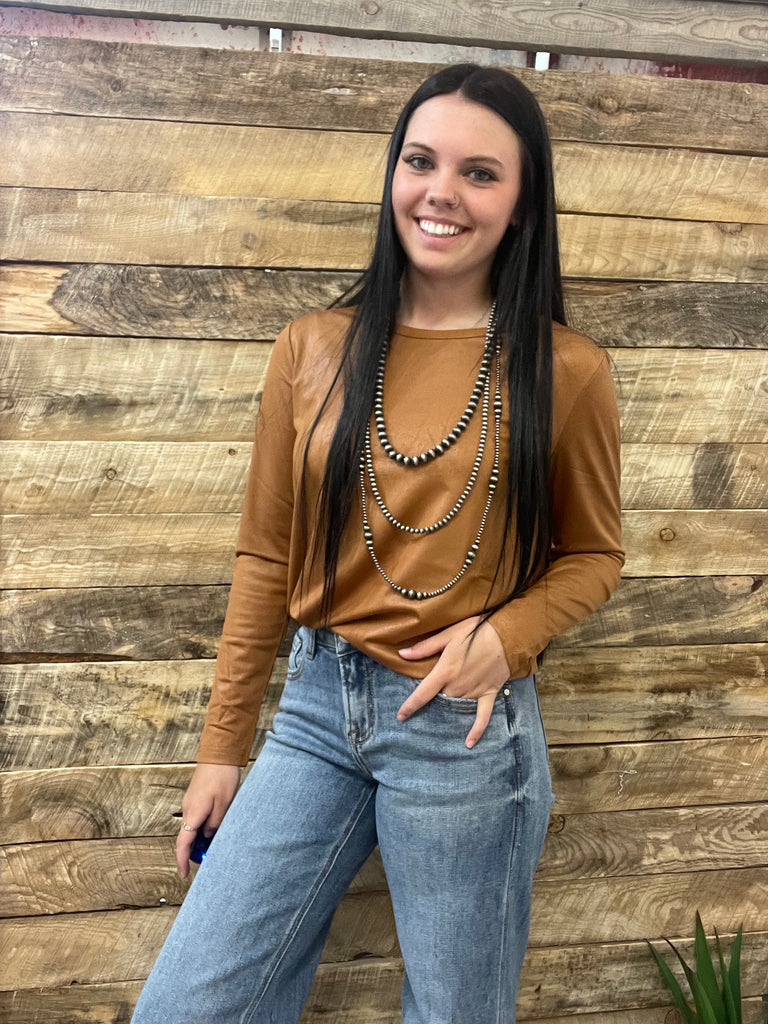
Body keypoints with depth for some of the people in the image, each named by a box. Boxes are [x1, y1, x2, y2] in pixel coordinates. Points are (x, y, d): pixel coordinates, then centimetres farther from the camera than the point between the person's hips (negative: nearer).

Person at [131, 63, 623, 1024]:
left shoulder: (565, 371, -6)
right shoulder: (312, 351, 0)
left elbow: (592, 555, 6)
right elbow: (266, 558, 5)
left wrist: (503, 635, -14)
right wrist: (222, 745, 8)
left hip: (469, 726, -2)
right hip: (318, 710, 2)